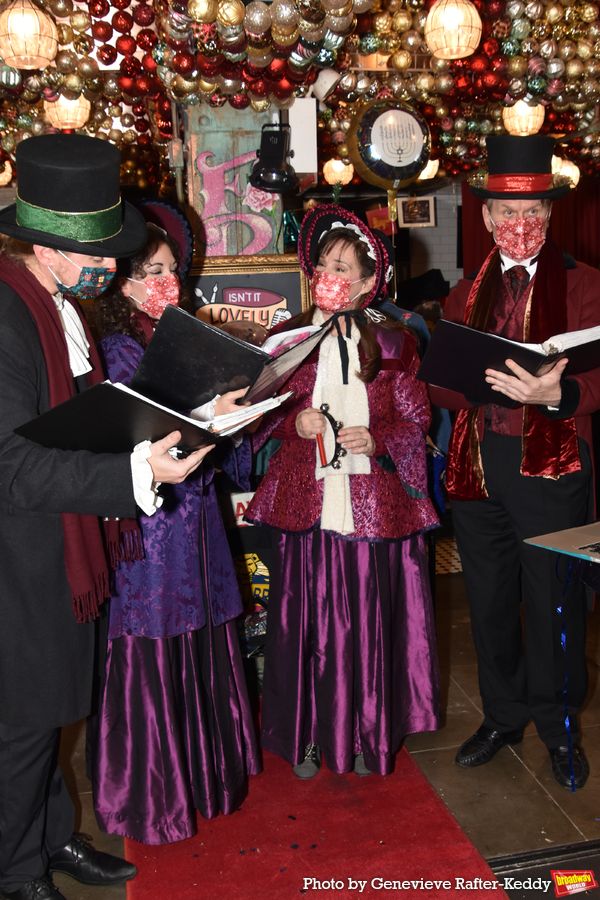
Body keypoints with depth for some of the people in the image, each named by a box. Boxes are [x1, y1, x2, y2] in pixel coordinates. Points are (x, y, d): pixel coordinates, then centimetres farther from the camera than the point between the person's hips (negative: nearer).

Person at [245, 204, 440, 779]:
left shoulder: (389, 344, 4)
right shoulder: (289, 338, 7)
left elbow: (416, 420, 5)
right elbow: (263, 414, 10)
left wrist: (377, 438, -14)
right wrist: (295, 421, -11)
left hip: (374, 502, 0)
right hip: (308, 502, 1)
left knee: (369, 619, 5)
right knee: (309, 618, 4)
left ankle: (366, 735, 26)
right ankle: (310, 734, 23)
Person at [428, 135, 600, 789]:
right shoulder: (466, 295, 11)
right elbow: (440, 385, 7)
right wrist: (486, 386, -14)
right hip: (476, 465, 4)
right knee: (490, 601, 14)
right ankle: (503, 717, 34)